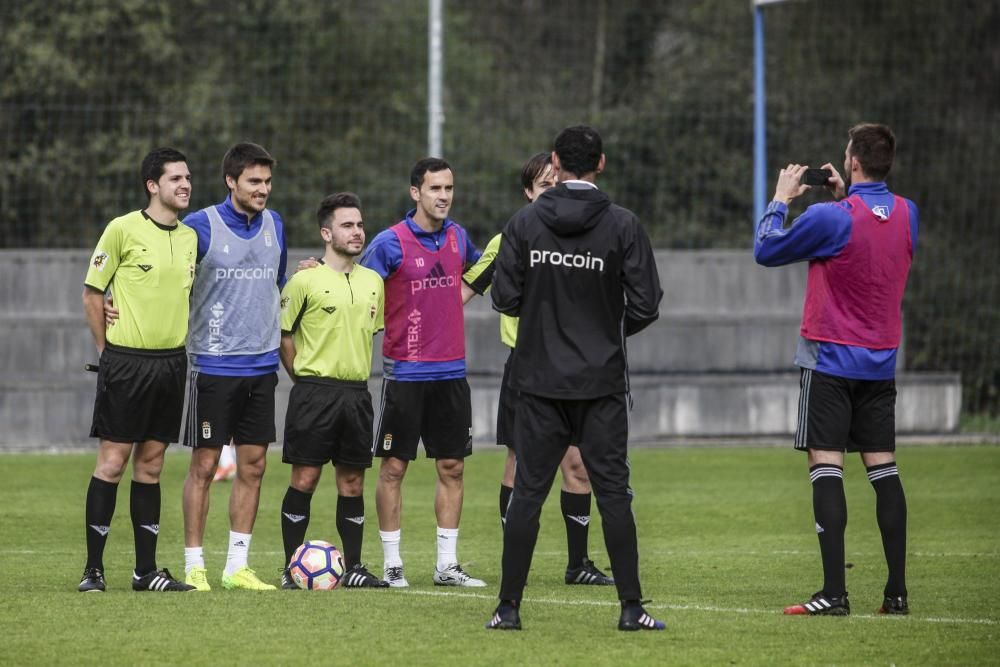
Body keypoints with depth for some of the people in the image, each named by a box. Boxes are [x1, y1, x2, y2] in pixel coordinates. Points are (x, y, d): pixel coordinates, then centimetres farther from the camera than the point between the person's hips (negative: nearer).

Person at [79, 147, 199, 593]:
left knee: (150, 464, 9)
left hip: (171, 362, 5)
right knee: (112, 461, -4)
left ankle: (146, 570, 12)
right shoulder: (123, 229, -8)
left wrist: (177, 346, 13)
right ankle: (93, 569, 1)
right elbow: (92, 294, -3)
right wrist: (108, 351, -2)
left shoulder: (191, 237, 9)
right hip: (126, 361, -5)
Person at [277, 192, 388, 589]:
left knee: (352, 482, 7)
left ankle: (353, 568, 12)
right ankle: (291, 569, 1)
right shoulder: (306, 281, -6)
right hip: (314, 391, -5)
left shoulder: (372, 282, 11)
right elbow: (283, 333, -2)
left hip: (357, 391, 5)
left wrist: (358, 371, 15)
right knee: (304, 479, -4)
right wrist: (304, 377, -2)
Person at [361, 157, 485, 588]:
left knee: (452, 467, 6)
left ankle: (447, 564, 11)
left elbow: (476, 272, 29)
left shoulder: (457, 237, 7)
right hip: (405, 372, -5)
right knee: (393, 467, -1)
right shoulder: (390, 242, -10)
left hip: (451, 371, 5)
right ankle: (391, 563, 6)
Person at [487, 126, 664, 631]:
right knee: (613, 492, 3)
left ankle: (508, 607, 5)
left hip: (539, 380, 1)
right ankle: (630, 607, 1)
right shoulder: (622, 225, -5)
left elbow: (505, 297, -4)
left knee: (527, 491, 5)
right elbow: (645, 305, -6)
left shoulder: (525, 222, -3)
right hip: (601, 381, -1)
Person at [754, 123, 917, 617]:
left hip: (830, 358, -6)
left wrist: (780, 200, 7)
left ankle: (834, 591, -13)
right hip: (882, 361, 6)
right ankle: (897, 591, 7)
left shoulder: (830, 218, -17)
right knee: (883, 468, 9)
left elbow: (765, 251, -5)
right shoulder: (907, 214, 2)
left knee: (826, 466, -6)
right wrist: (844, 196, 17)